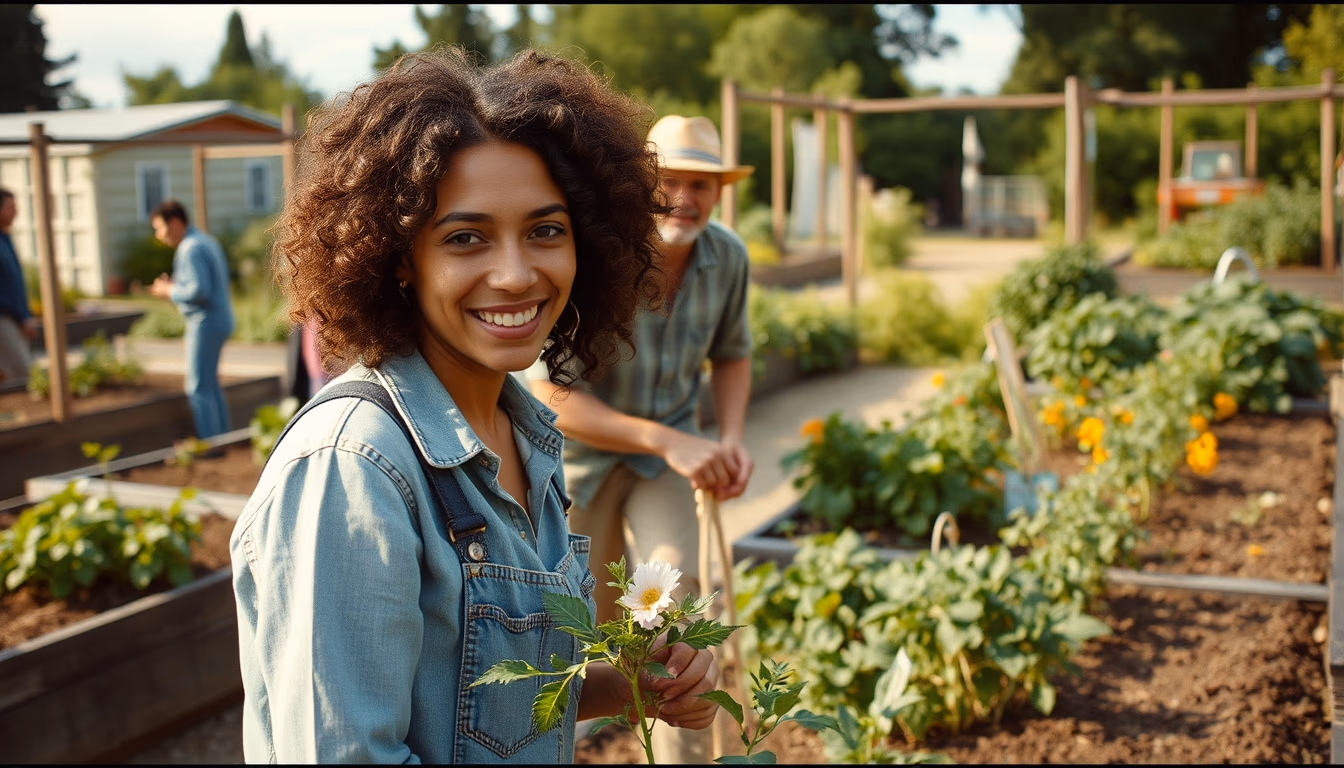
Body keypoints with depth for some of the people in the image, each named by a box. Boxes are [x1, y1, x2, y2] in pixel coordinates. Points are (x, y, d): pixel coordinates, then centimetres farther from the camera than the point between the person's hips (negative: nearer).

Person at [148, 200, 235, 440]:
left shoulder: (191, 249, -17)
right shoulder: (207, 241, 14)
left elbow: (199, 291, -24)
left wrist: (169, 292, -9)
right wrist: (175, 286, 11)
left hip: (206, 323, -10)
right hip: (219, 319, 10)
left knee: (198, 387, -5)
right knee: (210, 383, 19)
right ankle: (222, 436, 26)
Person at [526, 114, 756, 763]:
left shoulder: (727, 257, -13)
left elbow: (731, 353, 6)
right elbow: (547, 396, -29)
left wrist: (731, 440, -12)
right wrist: (671, 443, -35)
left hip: (669, 449, 3)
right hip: (577, 450, -2)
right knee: (588, 623, 14)